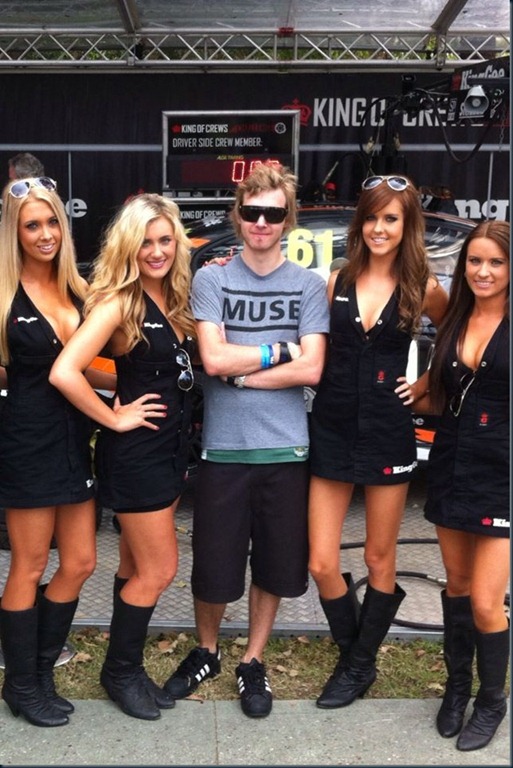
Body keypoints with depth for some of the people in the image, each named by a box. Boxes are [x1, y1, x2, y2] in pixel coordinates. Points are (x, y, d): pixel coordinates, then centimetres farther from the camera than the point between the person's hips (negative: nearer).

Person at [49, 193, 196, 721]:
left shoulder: (174, 297, 5)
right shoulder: (117, 303, -19)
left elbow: (186, 364, 13)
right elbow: (64, 373, -28)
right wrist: (114, 419, -18)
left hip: (169, 446, 7)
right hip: (135, 452, -7)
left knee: (136, 567, 17)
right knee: (159, 571, 2)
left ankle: (127, 667, 32)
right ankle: (120, 672, 22)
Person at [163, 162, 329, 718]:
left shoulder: (308, 286, 3)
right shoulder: (211, 279, 1)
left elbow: (311, 370, -7)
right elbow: (212, 359, -10)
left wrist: (239, 373, -9)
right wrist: (279, 350, -6)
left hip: (285, 449, 1)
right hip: (223, 448, -1)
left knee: (274, 565, 12)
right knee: (213, 567, 7)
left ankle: (253, 663, 33)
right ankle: (206, 652, 35)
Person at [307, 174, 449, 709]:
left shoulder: (422, 290, -1)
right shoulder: (337, 282, 3)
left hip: (387, 433, -1)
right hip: (331, 430, 2)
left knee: (379, 559, 11)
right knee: (321, 564, 2)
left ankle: (359, 666, 30)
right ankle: (352, 657, 27)